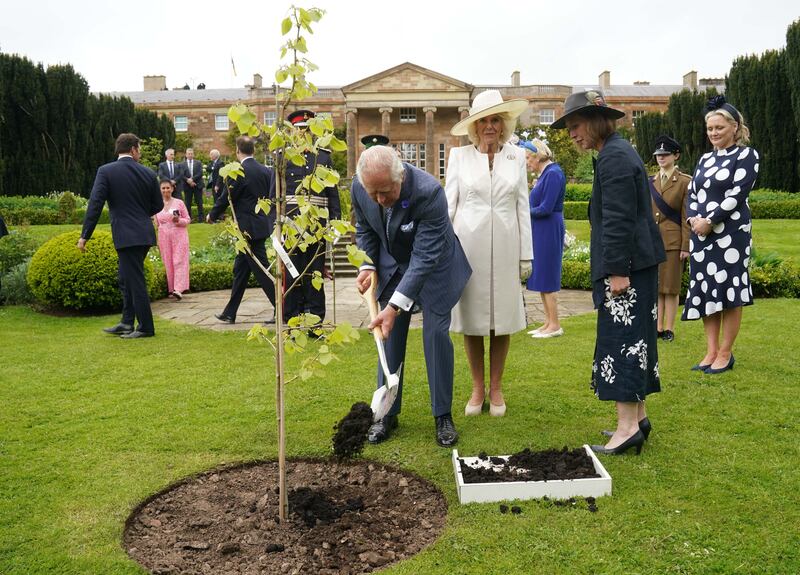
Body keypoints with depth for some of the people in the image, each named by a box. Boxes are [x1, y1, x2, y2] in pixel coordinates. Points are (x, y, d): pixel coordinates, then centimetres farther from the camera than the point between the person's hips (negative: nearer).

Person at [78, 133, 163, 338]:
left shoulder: (106, 171, -6)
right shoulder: (147, 173, 5)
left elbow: (95, 204, -12)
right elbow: (158, 205, 10)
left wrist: (85, 235, -8)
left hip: (125, 235, -6)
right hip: (144, 234, 6)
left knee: (135, 281, 0)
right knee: (126, 278, 19)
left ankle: (146, 327, 5)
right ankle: (127, 323, 25)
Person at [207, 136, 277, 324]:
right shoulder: (266, 171, 6)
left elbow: (225, 198, -7)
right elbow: (271, 197, 9)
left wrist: (212, 215, 9)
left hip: (248, 229, -8)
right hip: (262, 224, 8)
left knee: (262, 270, -3)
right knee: (240, 270, 15)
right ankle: (230, 313, 23)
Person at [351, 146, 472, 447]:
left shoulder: (429, 192, -36)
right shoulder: (359, 187, -20)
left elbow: (425, 257, -35)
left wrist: (395, 306, -38)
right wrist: (367, 266, -12)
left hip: (433, 264, -4)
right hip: (392, 265, 4)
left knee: (436, 333, -7)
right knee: (390, 335, 3)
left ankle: (443, 415, 8)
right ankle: (388, 413, 13)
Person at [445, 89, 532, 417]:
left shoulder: (516, 157, 7)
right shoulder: (459, 156, 4)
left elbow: (522, 208, 8)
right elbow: (448, 205, 5)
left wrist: (526, 255, 5)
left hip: (505, 246, 1)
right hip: (469, 244, -1)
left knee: (502, 318, 5)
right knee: (472, 318, 4)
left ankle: (496, 388, 19)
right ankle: (477, 388, 18)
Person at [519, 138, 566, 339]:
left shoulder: (553, 174, -15)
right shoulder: (544, 174, 13)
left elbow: (546, 209, -19)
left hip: (549, 231, -10)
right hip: (541, 232, 10)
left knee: (547, 278, -4)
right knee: (542, 278, 12)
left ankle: (555, 325, 4)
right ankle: (548, 323, 19)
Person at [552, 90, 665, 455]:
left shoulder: (613, 157, -15)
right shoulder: (619, 152, 18)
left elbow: (619, 220, -21)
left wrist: (618, 270, -21)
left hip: (626, 265, -11)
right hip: (638, 263, 11)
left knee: (620, 339, -7)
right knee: (634, 337, 14)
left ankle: (627, 427, -2)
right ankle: (637, 416, 23)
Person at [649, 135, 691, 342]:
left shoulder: (684, 182, -1)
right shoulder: (650, 182, 13)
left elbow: (686, 217, -5)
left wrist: (686, 246, -9)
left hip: (673, 241, -4)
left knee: (671, 287, 2)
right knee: (655, 286, 7)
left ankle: (669, 329, 9)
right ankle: (658, 327, 13)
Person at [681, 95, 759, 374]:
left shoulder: (746, 155, -3)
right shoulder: (705, 159, 15)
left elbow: (737, 194, -13)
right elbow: (693, 193, 11)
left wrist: (710, 221, -16)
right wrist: (693, 219, -7)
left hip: (730, 233, -6)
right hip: (701, 233, 6)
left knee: (729, 293, -2)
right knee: (705, 292, 7)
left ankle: (725, 354, 7)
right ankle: (711, 351, 16)